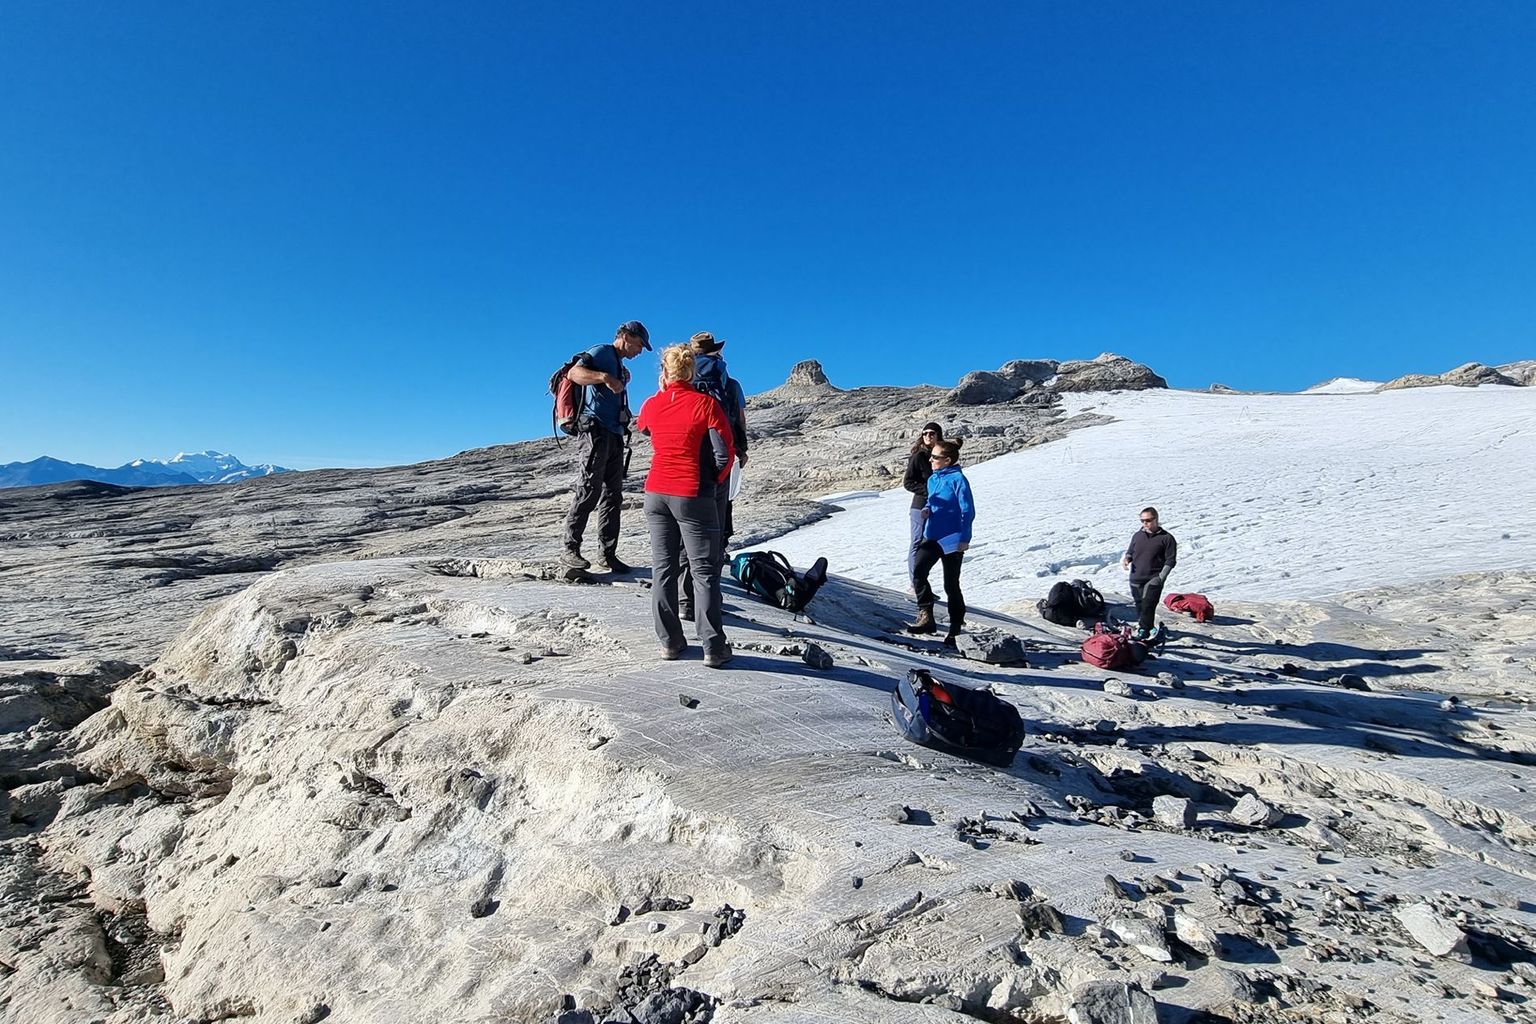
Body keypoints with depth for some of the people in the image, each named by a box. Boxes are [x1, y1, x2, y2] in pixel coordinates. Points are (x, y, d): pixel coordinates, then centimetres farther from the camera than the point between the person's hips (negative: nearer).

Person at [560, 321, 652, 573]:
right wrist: (605, 377, -31)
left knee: (613, 495, 6)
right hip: (596, 430, -9)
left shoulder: (620, 367, 27)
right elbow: (574, 373, -19)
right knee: (590, 490, -13)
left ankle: (607, 554, 9)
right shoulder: (602, 352, 0)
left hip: (615, 435, 9)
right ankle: (570, 550, -9)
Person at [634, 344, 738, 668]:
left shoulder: (651, 404, 5)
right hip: (693, 496, -4)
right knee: (705, 571, 2)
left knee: (663, 567, 11)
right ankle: (713, 647, 2)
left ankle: (670, 641, 14)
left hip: (656, 493, 4)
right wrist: (715, 481, 6)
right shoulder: (705, 403, -8)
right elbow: (724, 452, -11)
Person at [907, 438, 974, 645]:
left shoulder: (958, 479, -13)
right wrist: (927, 509, 0)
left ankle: (955, 629, 18)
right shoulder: (933, 479, 9)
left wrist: (964, 539, -16)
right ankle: (926, 616, -5)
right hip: (931, 537, 7)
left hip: (952, 540, -7)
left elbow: (968, 511, -14)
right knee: (918, 573, -13)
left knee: (951, 585, 3)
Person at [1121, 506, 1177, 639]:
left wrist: (1161, 577, -12)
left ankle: (1143, 630, -1)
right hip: (1136, 578, 4)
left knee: (1148, 605, -10)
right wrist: (1126, 559, -4)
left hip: (1153, 579, -4)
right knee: (1139, 604, 9)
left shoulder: (1166, 538, -2)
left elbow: (1170, 560, -3)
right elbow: (1130, 552, 20)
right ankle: (1141, 624, 25)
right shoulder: (1137, 535, 10)